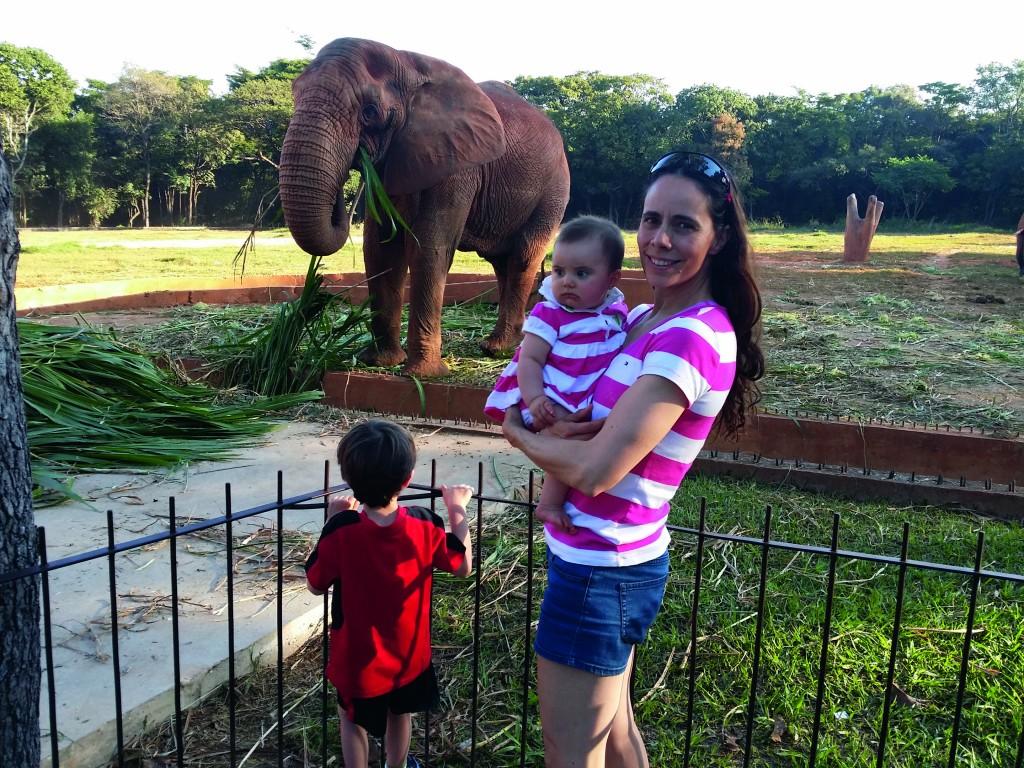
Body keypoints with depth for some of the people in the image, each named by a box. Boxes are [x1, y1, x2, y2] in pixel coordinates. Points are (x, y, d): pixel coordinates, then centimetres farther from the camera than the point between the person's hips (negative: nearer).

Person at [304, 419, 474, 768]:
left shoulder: (341, 531, -28)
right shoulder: (424, 525, -21)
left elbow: (315, 585, -11)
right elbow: (463, 566, -5)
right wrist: (458, 509, 3)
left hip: (358, 660, -2)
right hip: (409, 654, 3)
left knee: (353, 723, 24)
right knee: (400, 714, 30)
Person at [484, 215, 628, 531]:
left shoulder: (617, 310, 7)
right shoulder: (549, 314, -11)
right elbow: (529, 360, -17)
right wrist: (535, 399, -32)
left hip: (597, 404, 7)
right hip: (554, 404, -7)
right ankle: (550, 504, -13)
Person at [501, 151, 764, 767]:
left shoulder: (691, 337, -23)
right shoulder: (645, 318, 5)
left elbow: (594, 470, -27)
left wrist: (520, 434, -8)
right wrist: (555, 435, -12)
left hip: (600, 571, -9)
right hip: (614, 560, 9)